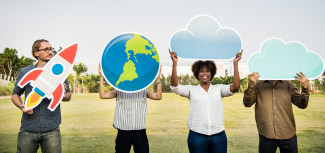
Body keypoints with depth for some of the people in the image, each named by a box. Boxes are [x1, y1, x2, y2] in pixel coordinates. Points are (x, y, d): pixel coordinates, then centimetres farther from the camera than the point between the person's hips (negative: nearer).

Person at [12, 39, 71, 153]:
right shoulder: (24, 72, 6)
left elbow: (68, 96, 10)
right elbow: (15, 94, 13)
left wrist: (62, 95, -13)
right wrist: (22, 106, -7)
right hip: (28, 129, 1)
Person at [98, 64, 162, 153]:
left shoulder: (143, 91, 6)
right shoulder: (120, 90, 5)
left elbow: (158, 97, -8)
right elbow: (102, 95, -4)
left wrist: (158, 79, -16)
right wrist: (101, 77, -9)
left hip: (140, 130, 1)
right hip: (123, 130, 0)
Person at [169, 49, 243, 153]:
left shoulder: (219, 89, 8)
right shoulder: (191, 90, 6)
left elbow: (235, 87, -6)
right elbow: (175, 87, -8)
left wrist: (235, 63, -11)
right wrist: (174, 63, -15)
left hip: (218, 135, 1)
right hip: (197, 135, -1)